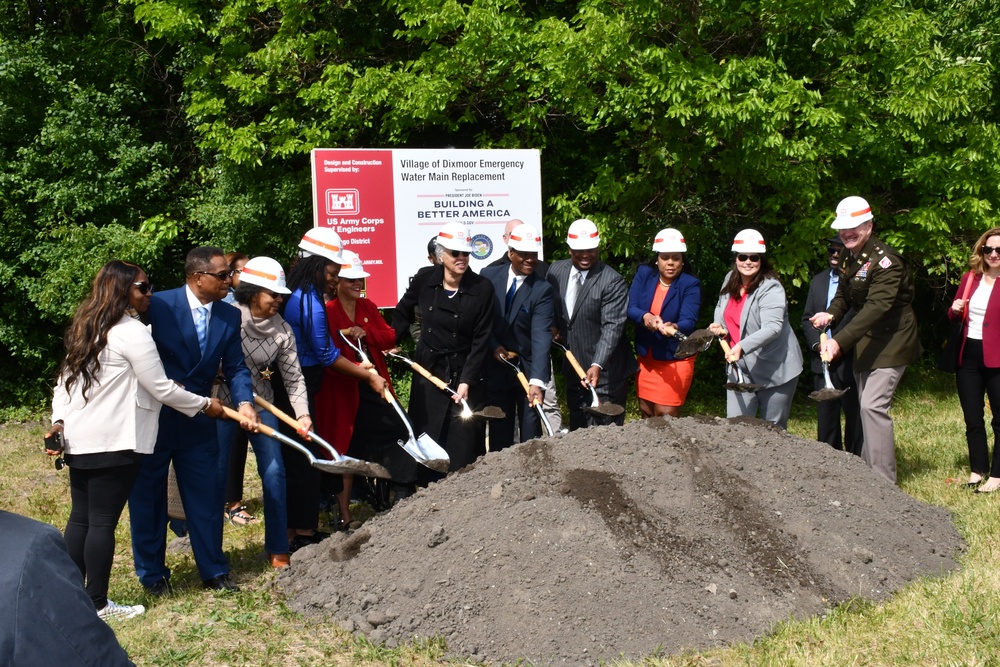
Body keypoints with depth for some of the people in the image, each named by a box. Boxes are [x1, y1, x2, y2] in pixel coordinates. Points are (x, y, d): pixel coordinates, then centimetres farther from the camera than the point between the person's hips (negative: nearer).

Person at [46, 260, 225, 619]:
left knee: (80, 518, 14)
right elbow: (161, 388, -11)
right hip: (114, 442, -9)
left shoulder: (86, 329, 15)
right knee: (103, 522, -1)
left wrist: (59, 419, 11)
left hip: (78, 439, 9)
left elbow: (65, 378, 16)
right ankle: (98, 604, 7)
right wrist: (205, 405, 1)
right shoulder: (132, 331, -13)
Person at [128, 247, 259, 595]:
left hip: (198, 422, 4)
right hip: (152, 419, -4)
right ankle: (152, 573, 22)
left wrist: (244, 403, -17)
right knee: (147, 498, 8)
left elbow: (235, 367, 0)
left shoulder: (230, 316, 0)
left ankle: (214, 571, 21)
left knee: (206, 497, 9)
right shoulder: (158, 305, -14)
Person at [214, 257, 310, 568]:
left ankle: (278, 549, 9)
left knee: (274, 472, -3)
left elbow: (294, 377, -4)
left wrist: (302, 413, -17)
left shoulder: (282, 330, -5)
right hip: (222, 402, -3)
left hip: (261, 402, 3)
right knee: (217, 475, 2)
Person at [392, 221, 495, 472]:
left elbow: (481, 340, -11)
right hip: (428, 369, 2)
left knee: (464, 443, 1)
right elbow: (403, 311, 15)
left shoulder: (482, 288, -11)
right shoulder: (424, 279, -4)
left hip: (465, 372, -2)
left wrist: (466, 381, -17)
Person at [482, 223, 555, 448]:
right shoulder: (489, 276, -3)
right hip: (496, 366, 2)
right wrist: (494, 346, -10)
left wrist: (537, 381, -33)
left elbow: (541, 336, -23)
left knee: (530, 432, 6)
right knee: (499, 430, 11)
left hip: (528, 367, -2)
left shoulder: (543, 289, -14)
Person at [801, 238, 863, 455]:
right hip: (823, 363, 6)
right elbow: (807, 318, 15)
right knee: (826, 419, 11)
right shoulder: (818, 280, 14)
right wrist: (817, 344, -2)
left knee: (855, 418, 3)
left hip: (851, 362, -6)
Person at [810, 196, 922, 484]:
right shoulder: (851, 259, 8)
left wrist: (840, 341, -37)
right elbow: (844, 294, 12)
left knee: (873, 405, -16)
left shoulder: (885, 260, -22)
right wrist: (831, 314, -12)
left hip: (891, 342, -9)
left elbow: (876, 307, -30)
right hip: (867, 342, 9)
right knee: (868, 407, 14)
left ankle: (884, 481, -11)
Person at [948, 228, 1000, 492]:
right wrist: (955, 310, -3)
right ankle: (977, 470, 24)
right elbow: (955, 316, 18)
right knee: (972, 419, 12)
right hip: (968, 356, 5)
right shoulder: (970, 278, 8)